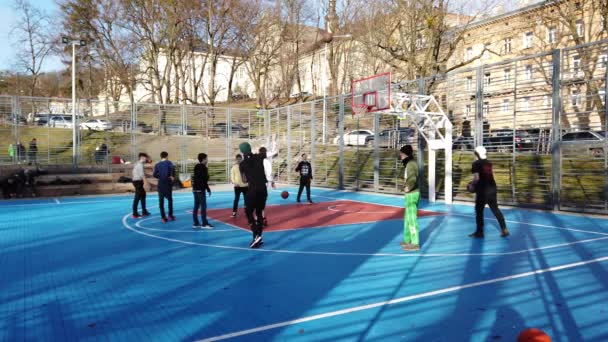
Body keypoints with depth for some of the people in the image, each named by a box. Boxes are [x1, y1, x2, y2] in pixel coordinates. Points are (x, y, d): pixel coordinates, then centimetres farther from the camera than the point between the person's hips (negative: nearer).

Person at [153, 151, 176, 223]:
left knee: (161, 201, 5)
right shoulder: (168, 162, -1)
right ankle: (170, 215, 13)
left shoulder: (157, 165, 5)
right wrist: (172, 176, -9)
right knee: (170, 199, 13)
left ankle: (163, 217, 2)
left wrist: (160, 176, 14)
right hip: (168, 183, -1)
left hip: (161, 184, 1)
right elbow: (172, 168, -22)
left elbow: (155, 175, -4)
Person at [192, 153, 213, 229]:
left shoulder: (197, 167, 14)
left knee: (196, 206, 10)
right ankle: (204, 224, -3)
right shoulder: (203, 167, -11)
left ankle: (195, 223, 13)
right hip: (200, 189, -9)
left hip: (196, 189, 9)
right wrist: (208, 189, -12)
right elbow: (204, 180, -17)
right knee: (203, 206, -5)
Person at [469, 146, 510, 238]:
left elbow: (476, 178, -16)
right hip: (492, 188, 7)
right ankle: (504, 229, 13)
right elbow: (489, 176, 16)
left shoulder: (476, 163, -10)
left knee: (479, 211, 4)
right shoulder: (488, 163, 12)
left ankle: (479, 232, 8)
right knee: (495, 209, 14)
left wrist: (472, 185, 2)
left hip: (483, 190, -7)